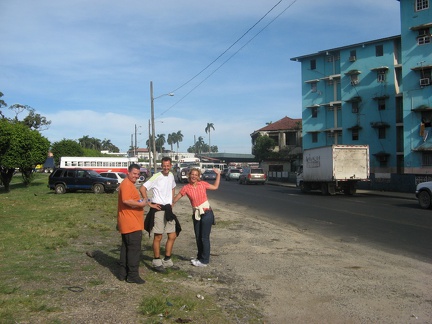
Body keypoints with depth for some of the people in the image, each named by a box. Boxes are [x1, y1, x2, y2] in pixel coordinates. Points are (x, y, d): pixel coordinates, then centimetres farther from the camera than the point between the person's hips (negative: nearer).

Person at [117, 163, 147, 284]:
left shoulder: (129, 184, 19)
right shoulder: (127, 184, -16)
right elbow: (126, 200, -28)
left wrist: (140, 202, 16)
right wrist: (140, 204, -19)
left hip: (127, 223, 11)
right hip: (131, 224, -11)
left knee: (126, 248, 15)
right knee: (134, 249, -6)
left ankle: (123, 273, 22)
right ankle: (133, 275, -2)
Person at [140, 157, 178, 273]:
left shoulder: (171, 176, 9)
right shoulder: (156, 177, -13)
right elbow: (142, 188, -17)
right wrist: (149, 203, -16)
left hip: (168, 210, 7)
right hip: (158, 209, -7)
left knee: (172, 236, 9)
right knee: (158, 237, 0)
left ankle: (167, 261, 22)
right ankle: (157, 262, 12)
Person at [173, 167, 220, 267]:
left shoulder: (203, 184, -4)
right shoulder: (186, 188, -3)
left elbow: (215, 187, 11)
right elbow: (175, 199, 0)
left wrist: (218, 174, 6)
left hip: (206, 213, -3)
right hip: (196, 214, 3)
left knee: (204, 237, 0)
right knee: (198, 238, 13)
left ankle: (204, 261, 10)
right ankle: (200, 258, 31)